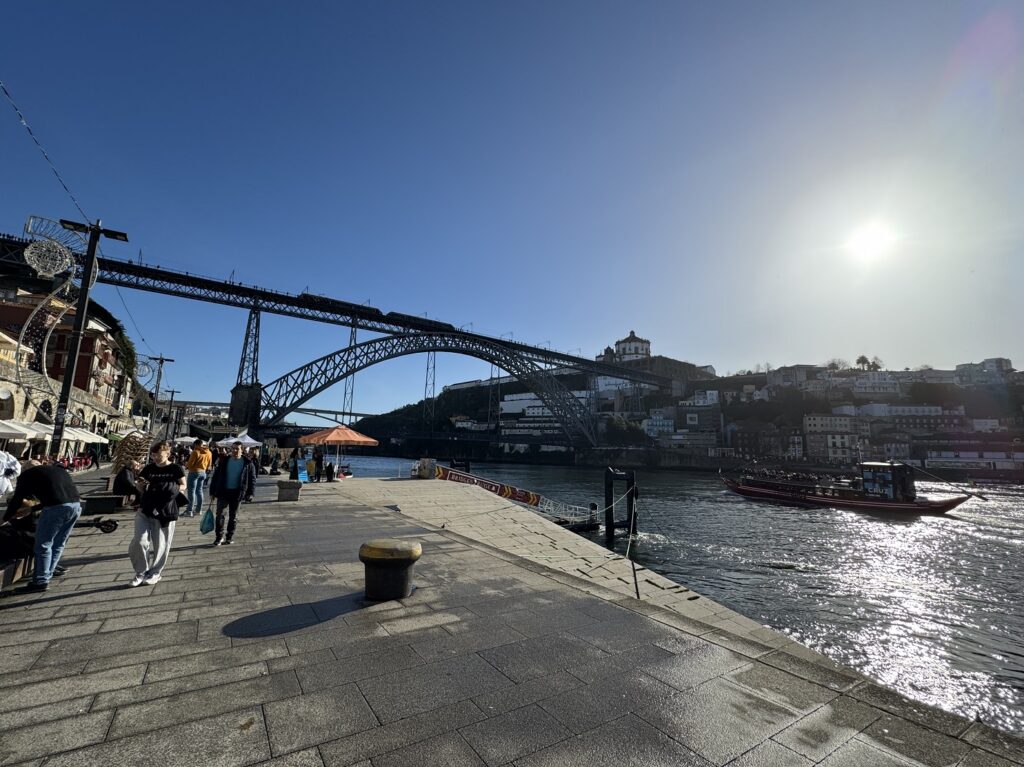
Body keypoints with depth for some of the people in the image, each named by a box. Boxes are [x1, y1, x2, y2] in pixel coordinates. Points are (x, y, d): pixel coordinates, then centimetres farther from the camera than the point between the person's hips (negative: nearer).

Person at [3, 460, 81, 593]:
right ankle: (48, 573, 31)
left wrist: (5, 518, 30)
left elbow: (17, 499, 15)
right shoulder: (58, 469, 32)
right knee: (58, 544, 22)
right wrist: (32, 507, 47)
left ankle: (41, 581, 11)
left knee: (43, 545, 7)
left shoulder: (28, 474, 14)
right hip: (76, 505, 6)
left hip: (57, 508, -6)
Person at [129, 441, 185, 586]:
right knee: (140, 542, -8)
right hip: (145, 510, 3)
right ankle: (141, 572, 15)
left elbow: (183, 486, 4)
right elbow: (141, 488, 15)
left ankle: (155, 573, 26)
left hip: (165, 511, -2)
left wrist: (174, 489, -15)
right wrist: (142, 484, -7)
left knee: (160, 544, 6)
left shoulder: (176, 468, -5)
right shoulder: (148, 469, 4)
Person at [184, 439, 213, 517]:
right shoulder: (209, 453, 5)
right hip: (203, 472, 7)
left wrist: (186, 464, 7)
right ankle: (199, 509, 20)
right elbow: (208, 466, 11)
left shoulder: (196, 452, -15)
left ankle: (190, 510, 0)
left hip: (194, 472, -6)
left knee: (192, 491, -1)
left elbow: (189, 464, -13)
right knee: (199, 490, 15)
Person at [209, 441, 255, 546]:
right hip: (223, 491, 1)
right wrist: (212, 491, 2)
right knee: (219, 514, 2)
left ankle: (230, 537, 21)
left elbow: (252, 478, 1)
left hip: (236, 493, -1)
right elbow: (216, 476, 6)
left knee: (233, 516, 9)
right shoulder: (224, 461, 1)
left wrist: (250, 493, -5)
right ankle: (219, 536, 15)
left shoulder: (247, 463, -4)